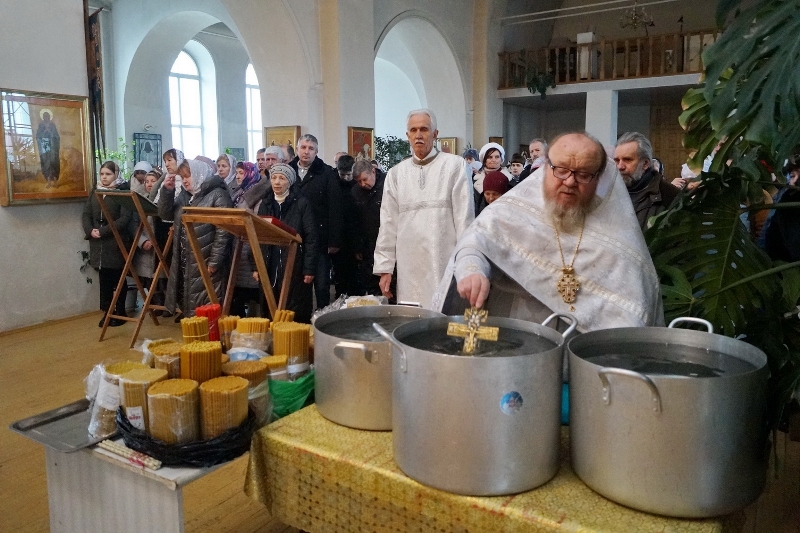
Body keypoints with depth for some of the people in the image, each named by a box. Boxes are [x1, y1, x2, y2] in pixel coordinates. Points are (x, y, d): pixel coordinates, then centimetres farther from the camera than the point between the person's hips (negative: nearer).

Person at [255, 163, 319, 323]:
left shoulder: (302, 203, -4)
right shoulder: (265, 204, 11)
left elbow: (311, 238, -8)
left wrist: (309, 268, -13)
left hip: (295, 268, -4)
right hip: (270, 268, 5)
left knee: (297, 314, 0)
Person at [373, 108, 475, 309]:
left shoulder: (455, 166, 1)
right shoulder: (396, 173, 11)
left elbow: (465, 217, -1)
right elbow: (389, 224, 11)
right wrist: (385, 268, 7)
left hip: (446, 266, -3)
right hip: (409, 268, 3)